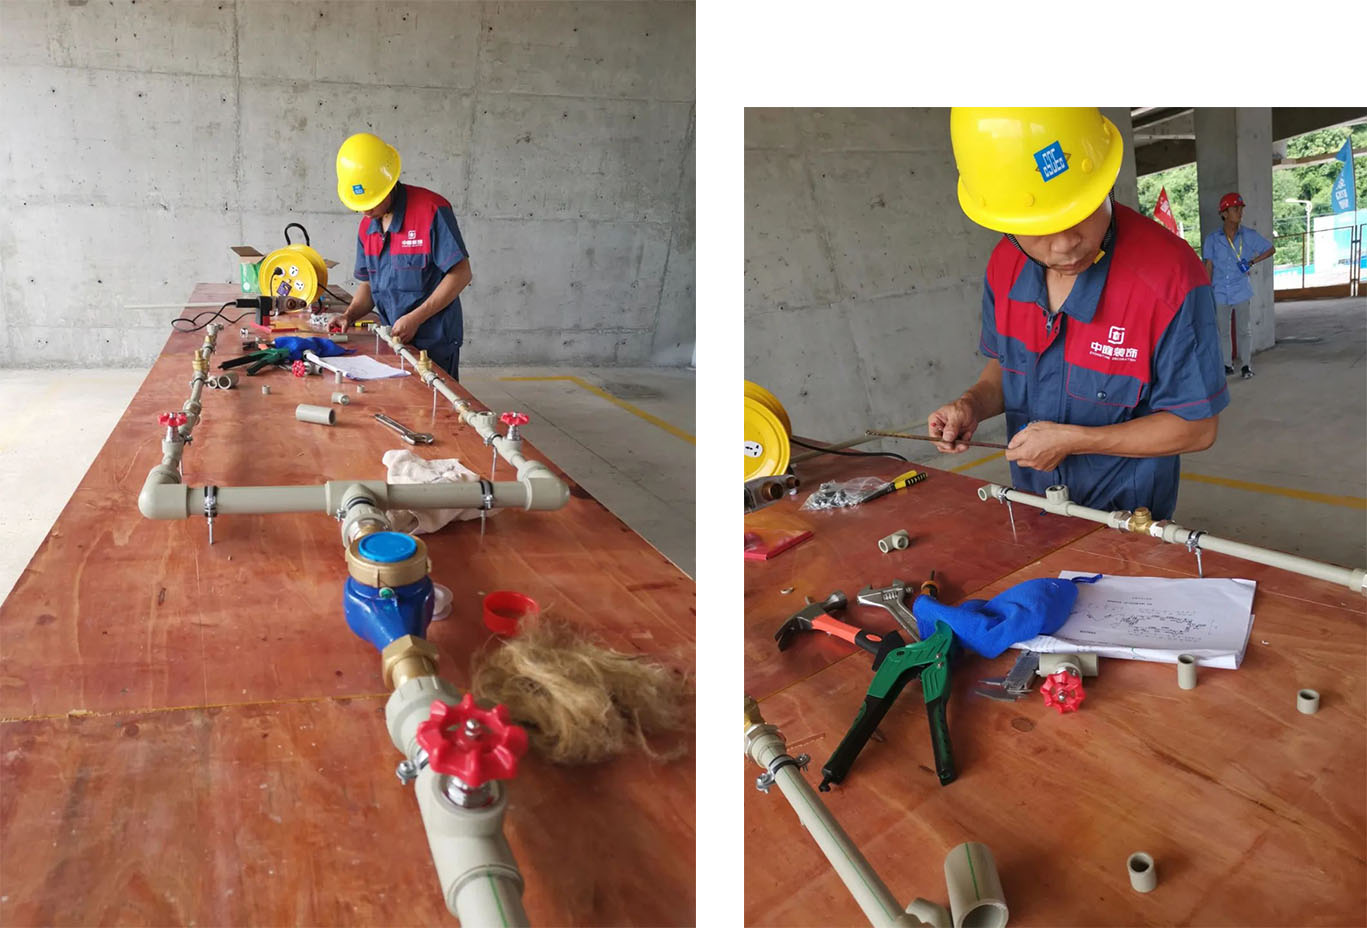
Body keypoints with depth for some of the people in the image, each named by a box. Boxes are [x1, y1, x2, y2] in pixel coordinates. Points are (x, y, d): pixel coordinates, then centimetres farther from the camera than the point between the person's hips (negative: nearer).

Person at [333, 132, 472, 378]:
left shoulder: (431, 210, -15)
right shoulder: (367, 227, 8)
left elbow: (461, 274, -16)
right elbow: (368, 284, 16)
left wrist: (415, 318, -19)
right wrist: (349, 316, -4)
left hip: (435, 342, -6)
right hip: (393, 339, 6)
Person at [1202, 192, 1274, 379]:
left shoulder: (1249, 236, 0)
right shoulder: (1212, 239, -1)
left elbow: (1270, 249, 13)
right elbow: (1209, 266, 3)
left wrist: (1253, 261, -1)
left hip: (1241, 291, 0)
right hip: (1220, 292, 0)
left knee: (1245, 329, 1)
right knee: (1222, 330, 8)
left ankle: (1246, 365, 10)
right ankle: (1227, 364, 18)